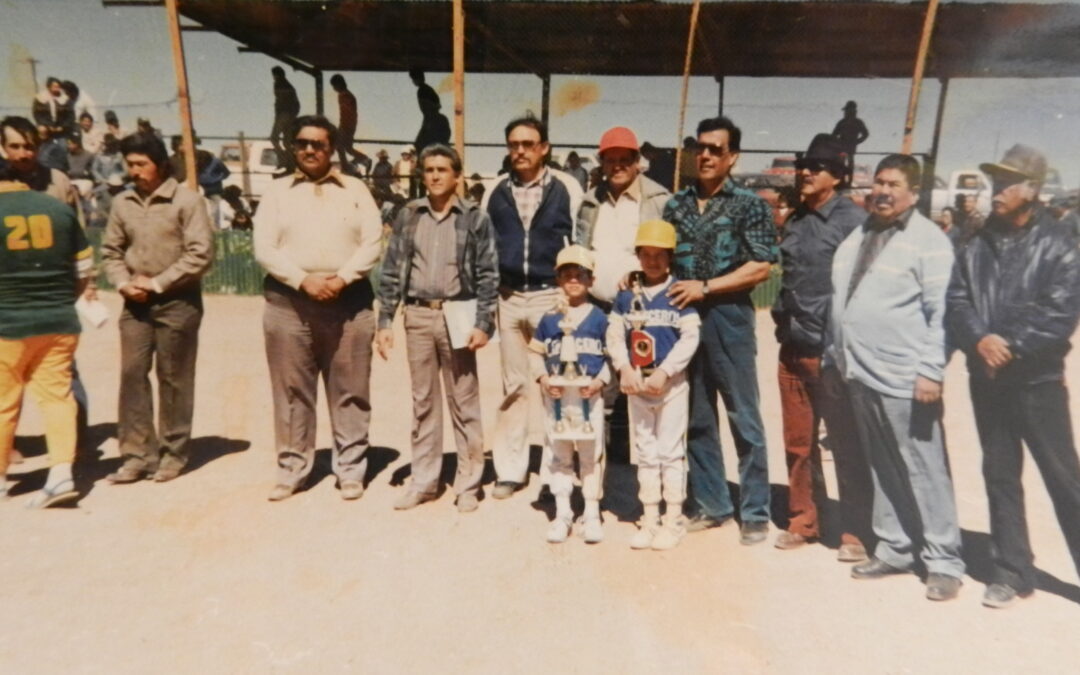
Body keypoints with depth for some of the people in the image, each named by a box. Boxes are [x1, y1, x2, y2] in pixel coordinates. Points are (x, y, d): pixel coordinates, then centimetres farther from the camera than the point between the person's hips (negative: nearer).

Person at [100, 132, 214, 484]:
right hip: (135, 303, 5)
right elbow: (110, 251, 14)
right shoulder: (122, 203, 7)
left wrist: (158, 283, -12)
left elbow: (201, 254, -12)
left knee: (173, 378, 3)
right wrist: (123, 282, -5)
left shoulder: (187, 200, -7)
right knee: (132, 375, 3)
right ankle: (137, 454, 13)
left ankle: (172, 453, 16)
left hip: (177, 302, -4)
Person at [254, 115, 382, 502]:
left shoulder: (355, 190, 9)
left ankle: (351, 469, 14)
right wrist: (303, 280, -14)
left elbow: (373, 243, 1)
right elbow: (264, 249, 0)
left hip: (348, 301, 0)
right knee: (291, 391, 6)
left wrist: (342, 278, -13)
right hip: (288, 302, 1)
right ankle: (291, 468, 18)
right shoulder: (277, 192, 10)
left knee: (350, 391, 3)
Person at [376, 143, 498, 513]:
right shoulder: (408, 216, 9)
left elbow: (488, 275, -1)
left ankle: (468, 483, 15)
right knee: (422, 402, 10)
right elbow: (391, 271, 8)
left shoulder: (475, 218, 2)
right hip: (418, 316, 3)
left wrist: (483, 324, -9)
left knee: (464, 403, 3)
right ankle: (423, 481, 21)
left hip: (457, 315, -3)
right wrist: (384, 321, 2)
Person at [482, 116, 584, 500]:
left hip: (552, 296, -3)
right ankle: (510, 469, 21)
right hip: (508, 297, 3)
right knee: (514, 386, 10)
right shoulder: (495, 192, 7)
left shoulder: (567, 188, -2)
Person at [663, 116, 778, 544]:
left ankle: (755, 512, 14)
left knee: (744, 418, 2)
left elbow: (760, 267, -8)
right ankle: (711, 505, 24)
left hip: (727, 318, -4)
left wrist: (705, 287, -13)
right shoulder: (676, 204, 11)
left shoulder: (749, 205, -1)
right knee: (697, 419, 10)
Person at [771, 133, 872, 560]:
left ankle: (855, 532, 16)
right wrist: (783, 320, 14)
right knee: (798, 442, 11)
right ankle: (803, 521, 25)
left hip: (834, 351, -6)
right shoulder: (794, 222, 15)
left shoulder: (853, 220, -5)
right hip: (792, 349, 6)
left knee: (847, 445, 4)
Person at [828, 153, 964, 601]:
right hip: (860, 373, 7)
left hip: (905, 378, -6)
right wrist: (834, 356, 16)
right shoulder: (857, 236, 15)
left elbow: (940, 311, -12)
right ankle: (893, 548, 26)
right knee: (882, 469, 14)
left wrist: (930, 370, -17)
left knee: (924, 472, 1)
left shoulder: (928, 239, -6)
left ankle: (943, 561, 14)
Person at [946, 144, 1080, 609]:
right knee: (999, 474, 10)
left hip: (1037, 379, -4)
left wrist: (1012, 345, -19)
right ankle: (1012, 571, 23)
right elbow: (956, 302, 0)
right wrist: (979, 339, -16)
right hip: (986, 378, 4)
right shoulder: (976, 245, 8)